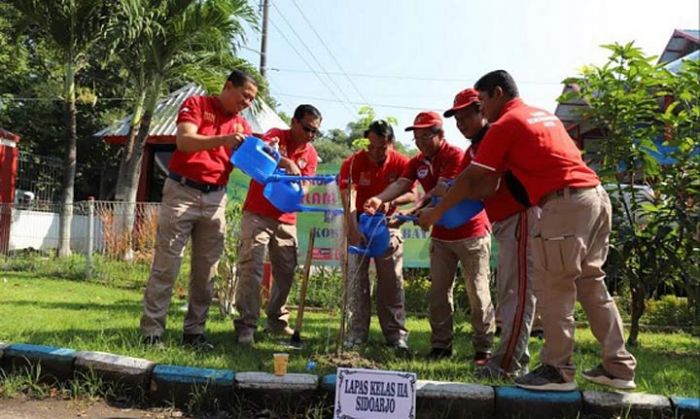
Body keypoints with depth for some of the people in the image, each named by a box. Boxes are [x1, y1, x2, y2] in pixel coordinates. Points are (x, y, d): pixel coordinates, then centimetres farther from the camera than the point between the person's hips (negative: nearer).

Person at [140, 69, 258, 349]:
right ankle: (151, 331, 1)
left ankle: (194, 331, 12)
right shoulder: (196, 104, 0)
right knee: (166, 264, -4)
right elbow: (184, 141, -15)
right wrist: (223, 140, -27)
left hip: (215, 198, 5)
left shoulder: (242, 125, 14)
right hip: (182, 192, -5)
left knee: (206, 269, 5)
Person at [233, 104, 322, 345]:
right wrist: (287, 163, -39)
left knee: (286, 272, 9)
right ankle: (246, 325, -9)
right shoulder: (276, 136, -4)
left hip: (286, 220, 5)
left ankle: (276, 320, 24)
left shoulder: (311, 154, 7)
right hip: (258, 214, -5)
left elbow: (304, 186, 3)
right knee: (251, 268, -11)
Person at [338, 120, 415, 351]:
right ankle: (357, 332, 5)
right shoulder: (353, 163, -17)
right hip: (359, 223, -1)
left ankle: (396, 333, 8)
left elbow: (411, 194, -5)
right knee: (356, 278, -1)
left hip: (387, 224, 1)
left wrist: (391, 201, -26)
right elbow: (348, 198, -28)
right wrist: (354, 230, -41)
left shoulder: (402, 163, -10)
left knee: (392, 279, 2)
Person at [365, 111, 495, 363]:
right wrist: (380, 199, -31)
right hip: (440, 235, 7)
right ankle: (441, 345, 14)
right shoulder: (418, 162, 5)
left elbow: (441, 190, -25)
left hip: (470, 232, -7)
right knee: (439, 292, 7)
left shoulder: (455, 156, -15)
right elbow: (401, 183, -10)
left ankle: (483, 349, 5)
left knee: (477, 291, -1)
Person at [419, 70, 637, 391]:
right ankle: (618, 367, 19)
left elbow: (471, 178, -1)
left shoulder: (505, 124, -2)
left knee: (552, 289, -1)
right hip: (596, 195, 9)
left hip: (565, 204, -9)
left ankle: (557, 370, 6)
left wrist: (437, 211, 9)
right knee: (591, 283, 14)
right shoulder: (543, 115, 25)